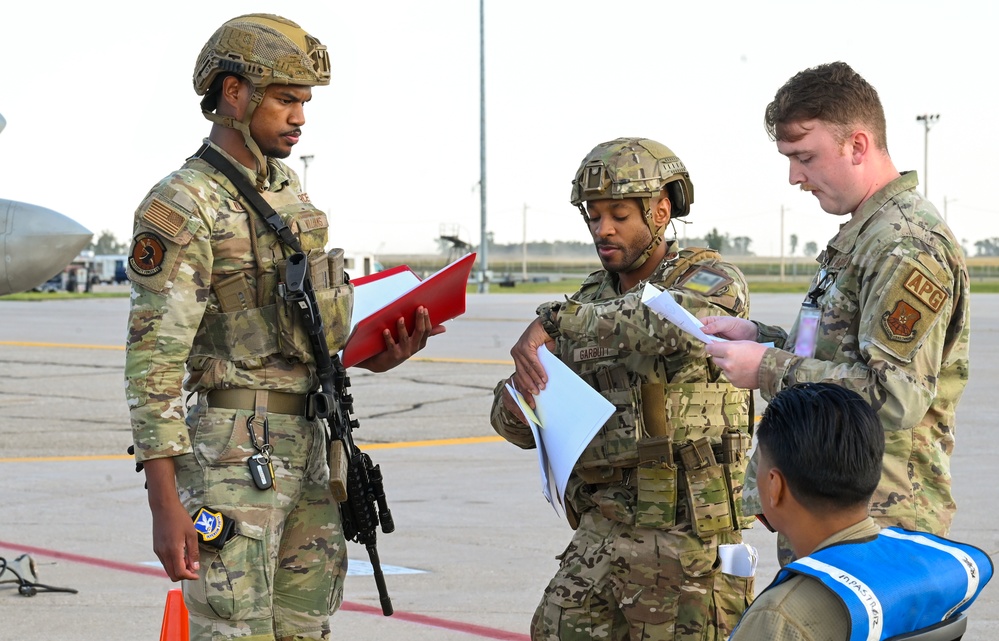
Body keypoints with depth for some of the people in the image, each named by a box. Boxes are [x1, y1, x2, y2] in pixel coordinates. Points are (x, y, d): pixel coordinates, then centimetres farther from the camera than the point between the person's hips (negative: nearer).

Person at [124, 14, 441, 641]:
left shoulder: (289, 188, 14)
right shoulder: (180, 208, -12)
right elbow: (153, 361, -16)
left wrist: (375, 352, 3)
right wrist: (165, 503, -21)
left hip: (307, 446, 8)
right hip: (232, 452, -8)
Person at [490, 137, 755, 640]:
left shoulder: (712, 279, -4)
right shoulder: (594, 302, 13)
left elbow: (675, 323, -31)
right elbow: (525, 428, 13)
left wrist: (557, 320, -27)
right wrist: (515, 403, -12)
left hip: (687, 539, -5)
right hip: (601, 534, 5)